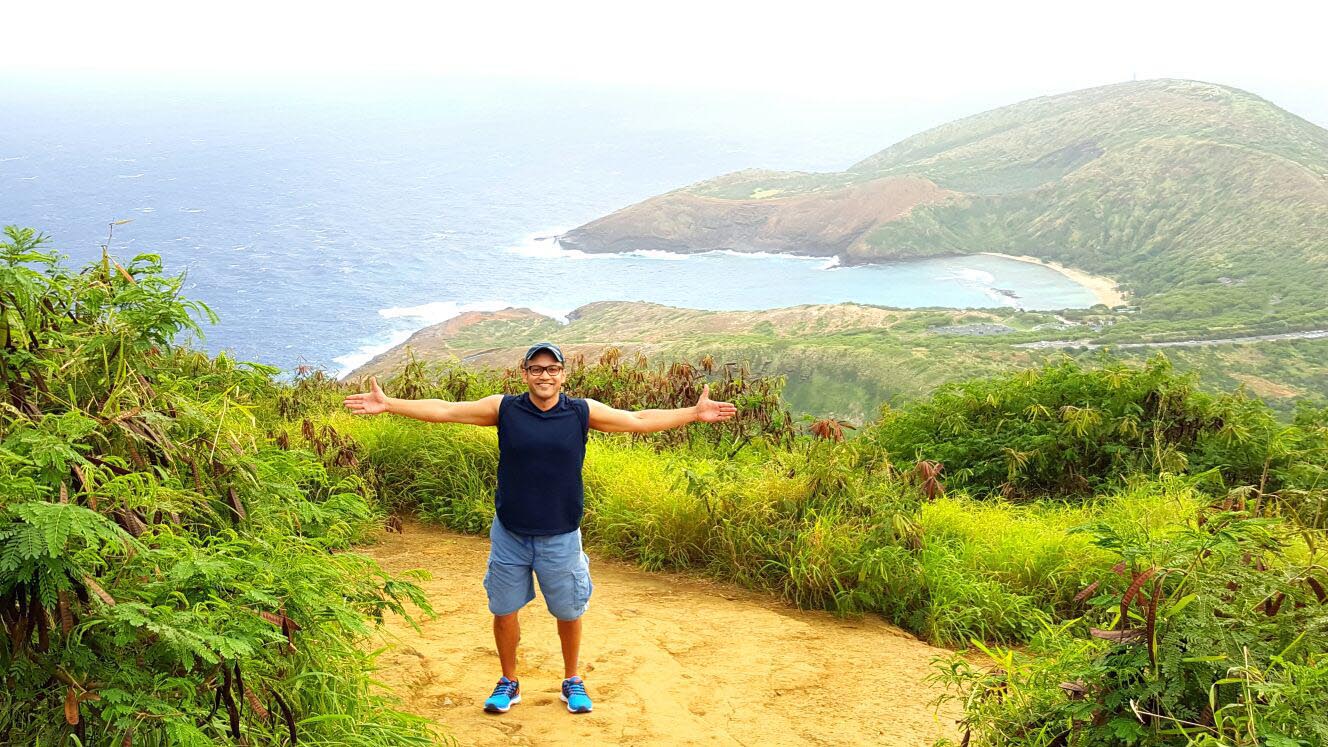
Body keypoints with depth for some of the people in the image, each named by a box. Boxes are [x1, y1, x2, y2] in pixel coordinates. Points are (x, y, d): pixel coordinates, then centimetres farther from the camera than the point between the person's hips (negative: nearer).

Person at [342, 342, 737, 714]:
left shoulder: (583, 412, -5)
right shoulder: (503, 408, -6)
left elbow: (640, 420, 0)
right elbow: (443, 410, -5)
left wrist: (694, 413, -2)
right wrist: (387, 405, -8)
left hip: (561, 537, 0)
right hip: (509, 535, 0)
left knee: (569, 612, 12)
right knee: (504, 612, 11)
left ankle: (573, 682, 36)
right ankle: (508, 684, 33)